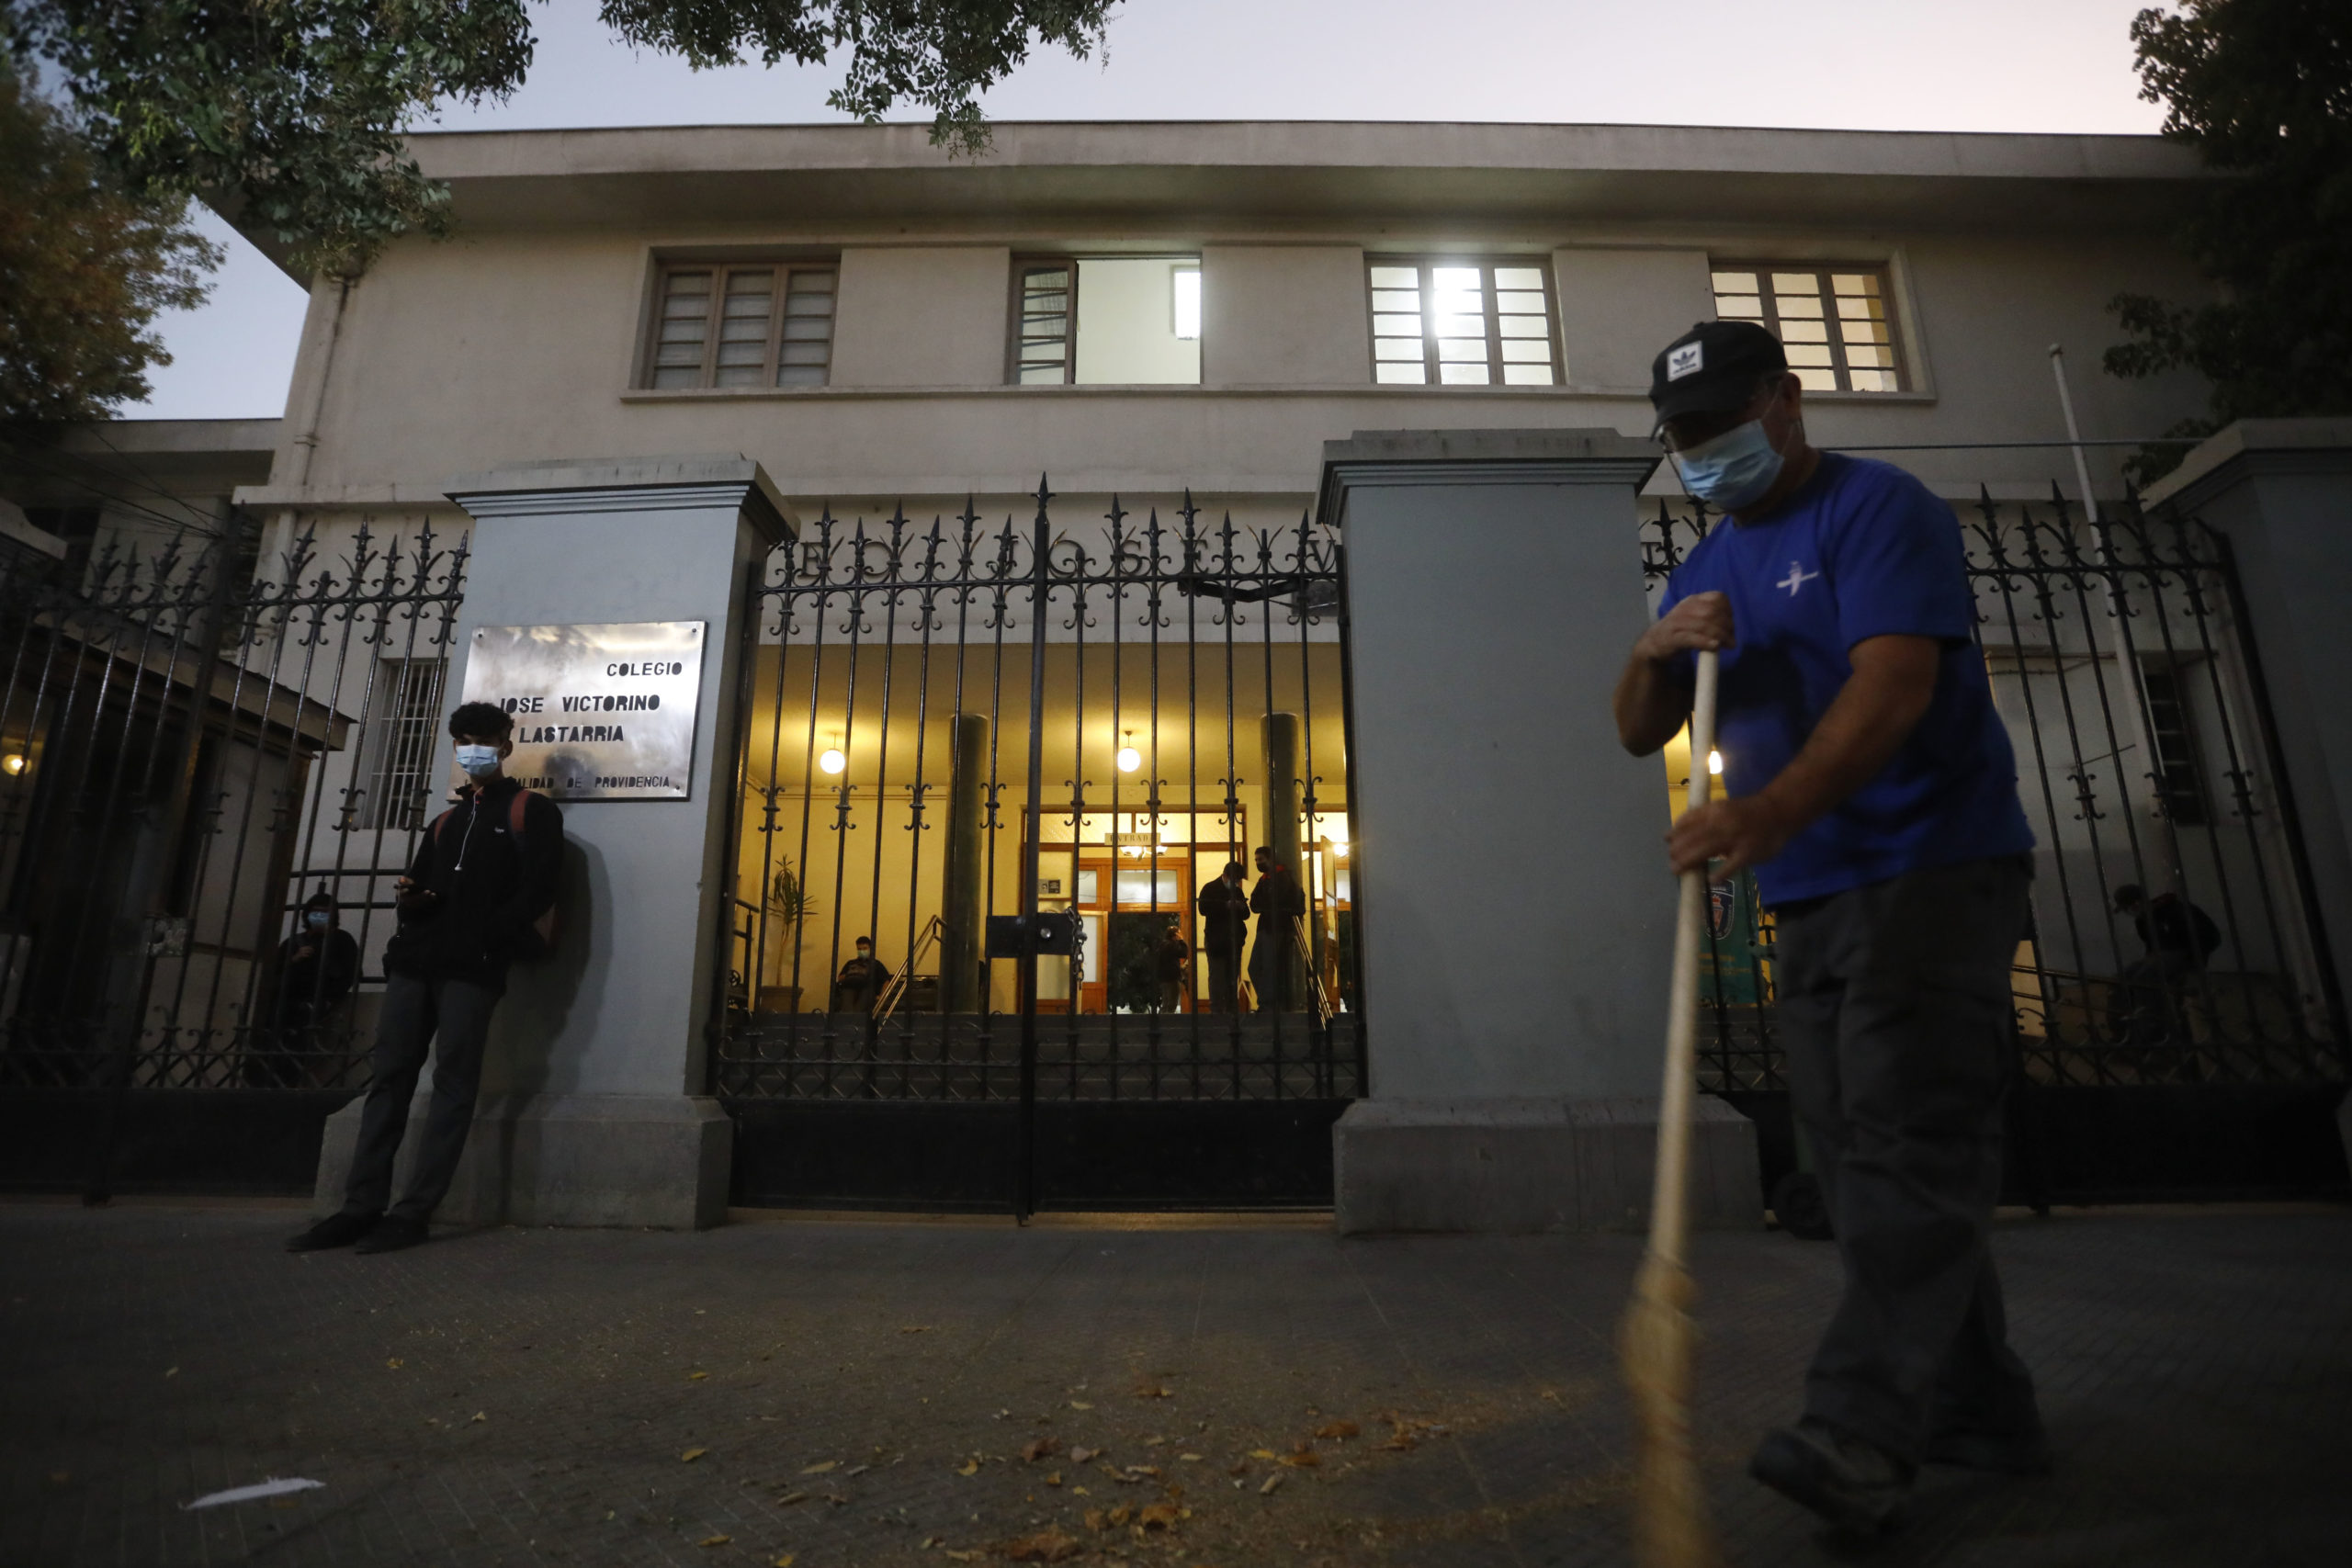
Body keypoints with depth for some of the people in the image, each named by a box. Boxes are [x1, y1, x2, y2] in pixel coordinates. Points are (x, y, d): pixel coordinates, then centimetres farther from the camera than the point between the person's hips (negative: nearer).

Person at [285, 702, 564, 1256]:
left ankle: (413, 1211, -6)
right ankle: (362, 1207, 2)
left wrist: (484, 935, -12)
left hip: (474, 966, -6)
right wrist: (407, 897, 4)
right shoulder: (446, 821, 27)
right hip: (415, 960, 7)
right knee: (389, 1075, 1)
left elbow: (537, 890, -5)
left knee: (453, 1080, -6)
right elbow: (419, 881, 28)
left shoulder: (531, 811, 6)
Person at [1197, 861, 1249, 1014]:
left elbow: (1246, 914, 16)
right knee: (1217, 977, -7)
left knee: (1233, 978, 8)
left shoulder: (1238, 891, 15)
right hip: (1216, 942, -5)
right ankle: (1216, 1010, -6)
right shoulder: (1210, 889, -1)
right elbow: (1203, 909, -15)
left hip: (1234, 941, 6)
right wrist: (1226, 905, -21)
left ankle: (1232, 1010, 13)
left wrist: (1241, 908, -7)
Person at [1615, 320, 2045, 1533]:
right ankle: (1980, 1413, 21)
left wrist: (1769, 813, -37)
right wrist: (1655, 651, -10)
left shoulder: (1879, 510, -6)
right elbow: (1639, 734, 12)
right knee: (1862, 1163, 9)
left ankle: (1859, 1440, -13)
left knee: (1909, 1147, -12)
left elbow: (1894, 684, -22)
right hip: (1810, 897, 8)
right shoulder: (1707, 568, 17)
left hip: (1932, 871, -7)